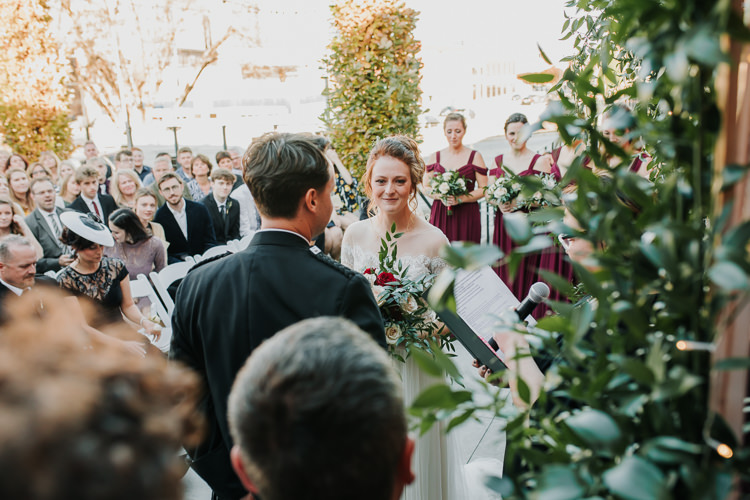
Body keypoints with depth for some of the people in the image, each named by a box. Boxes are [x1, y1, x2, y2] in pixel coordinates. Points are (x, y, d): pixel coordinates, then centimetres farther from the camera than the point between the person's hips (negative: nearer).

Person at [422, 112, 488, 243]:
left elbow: (483, 189, 0)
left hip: (467, 216, -1)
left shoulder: (475, 156, 4)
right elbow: (426, 187, 10)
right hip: (440, 215, 2)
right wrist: (441, 196, -10)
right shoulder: (435, 157, 10)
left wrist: (460, 199, -14)